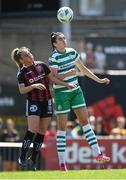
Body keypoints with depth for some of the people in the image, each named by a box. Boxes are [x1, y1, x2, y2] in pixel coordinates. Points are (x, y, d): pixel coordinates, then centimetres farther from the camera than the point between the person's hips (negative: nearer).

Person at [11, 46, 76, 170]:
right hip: (33, 103, -4)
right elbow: (22, 90, -7)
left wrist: (66, 84, 6)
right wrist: (34, 86, -21)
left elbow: (52, 78, 11)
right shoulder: (21, 73, -3)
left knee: (42, 132, 1)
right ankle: (22, 158, -9)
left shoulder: (41, 65, 6)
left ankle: (33, 160, 7)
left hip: (46, 102, 4)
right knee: (32, 130, -16)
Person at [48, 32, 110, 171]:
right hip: (61, 93, -6)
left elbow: (83, 69, 17)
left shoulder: (72, 52, 7)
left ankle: (98, 154, 5)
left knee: (85, 121, 4)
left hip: (76, 91, 6)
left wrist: (99, 80, 19)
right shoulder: (53, 57, -13)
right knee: (62, 126, -3)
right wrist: (68, 74, -32)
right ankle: (62, 162, -1)